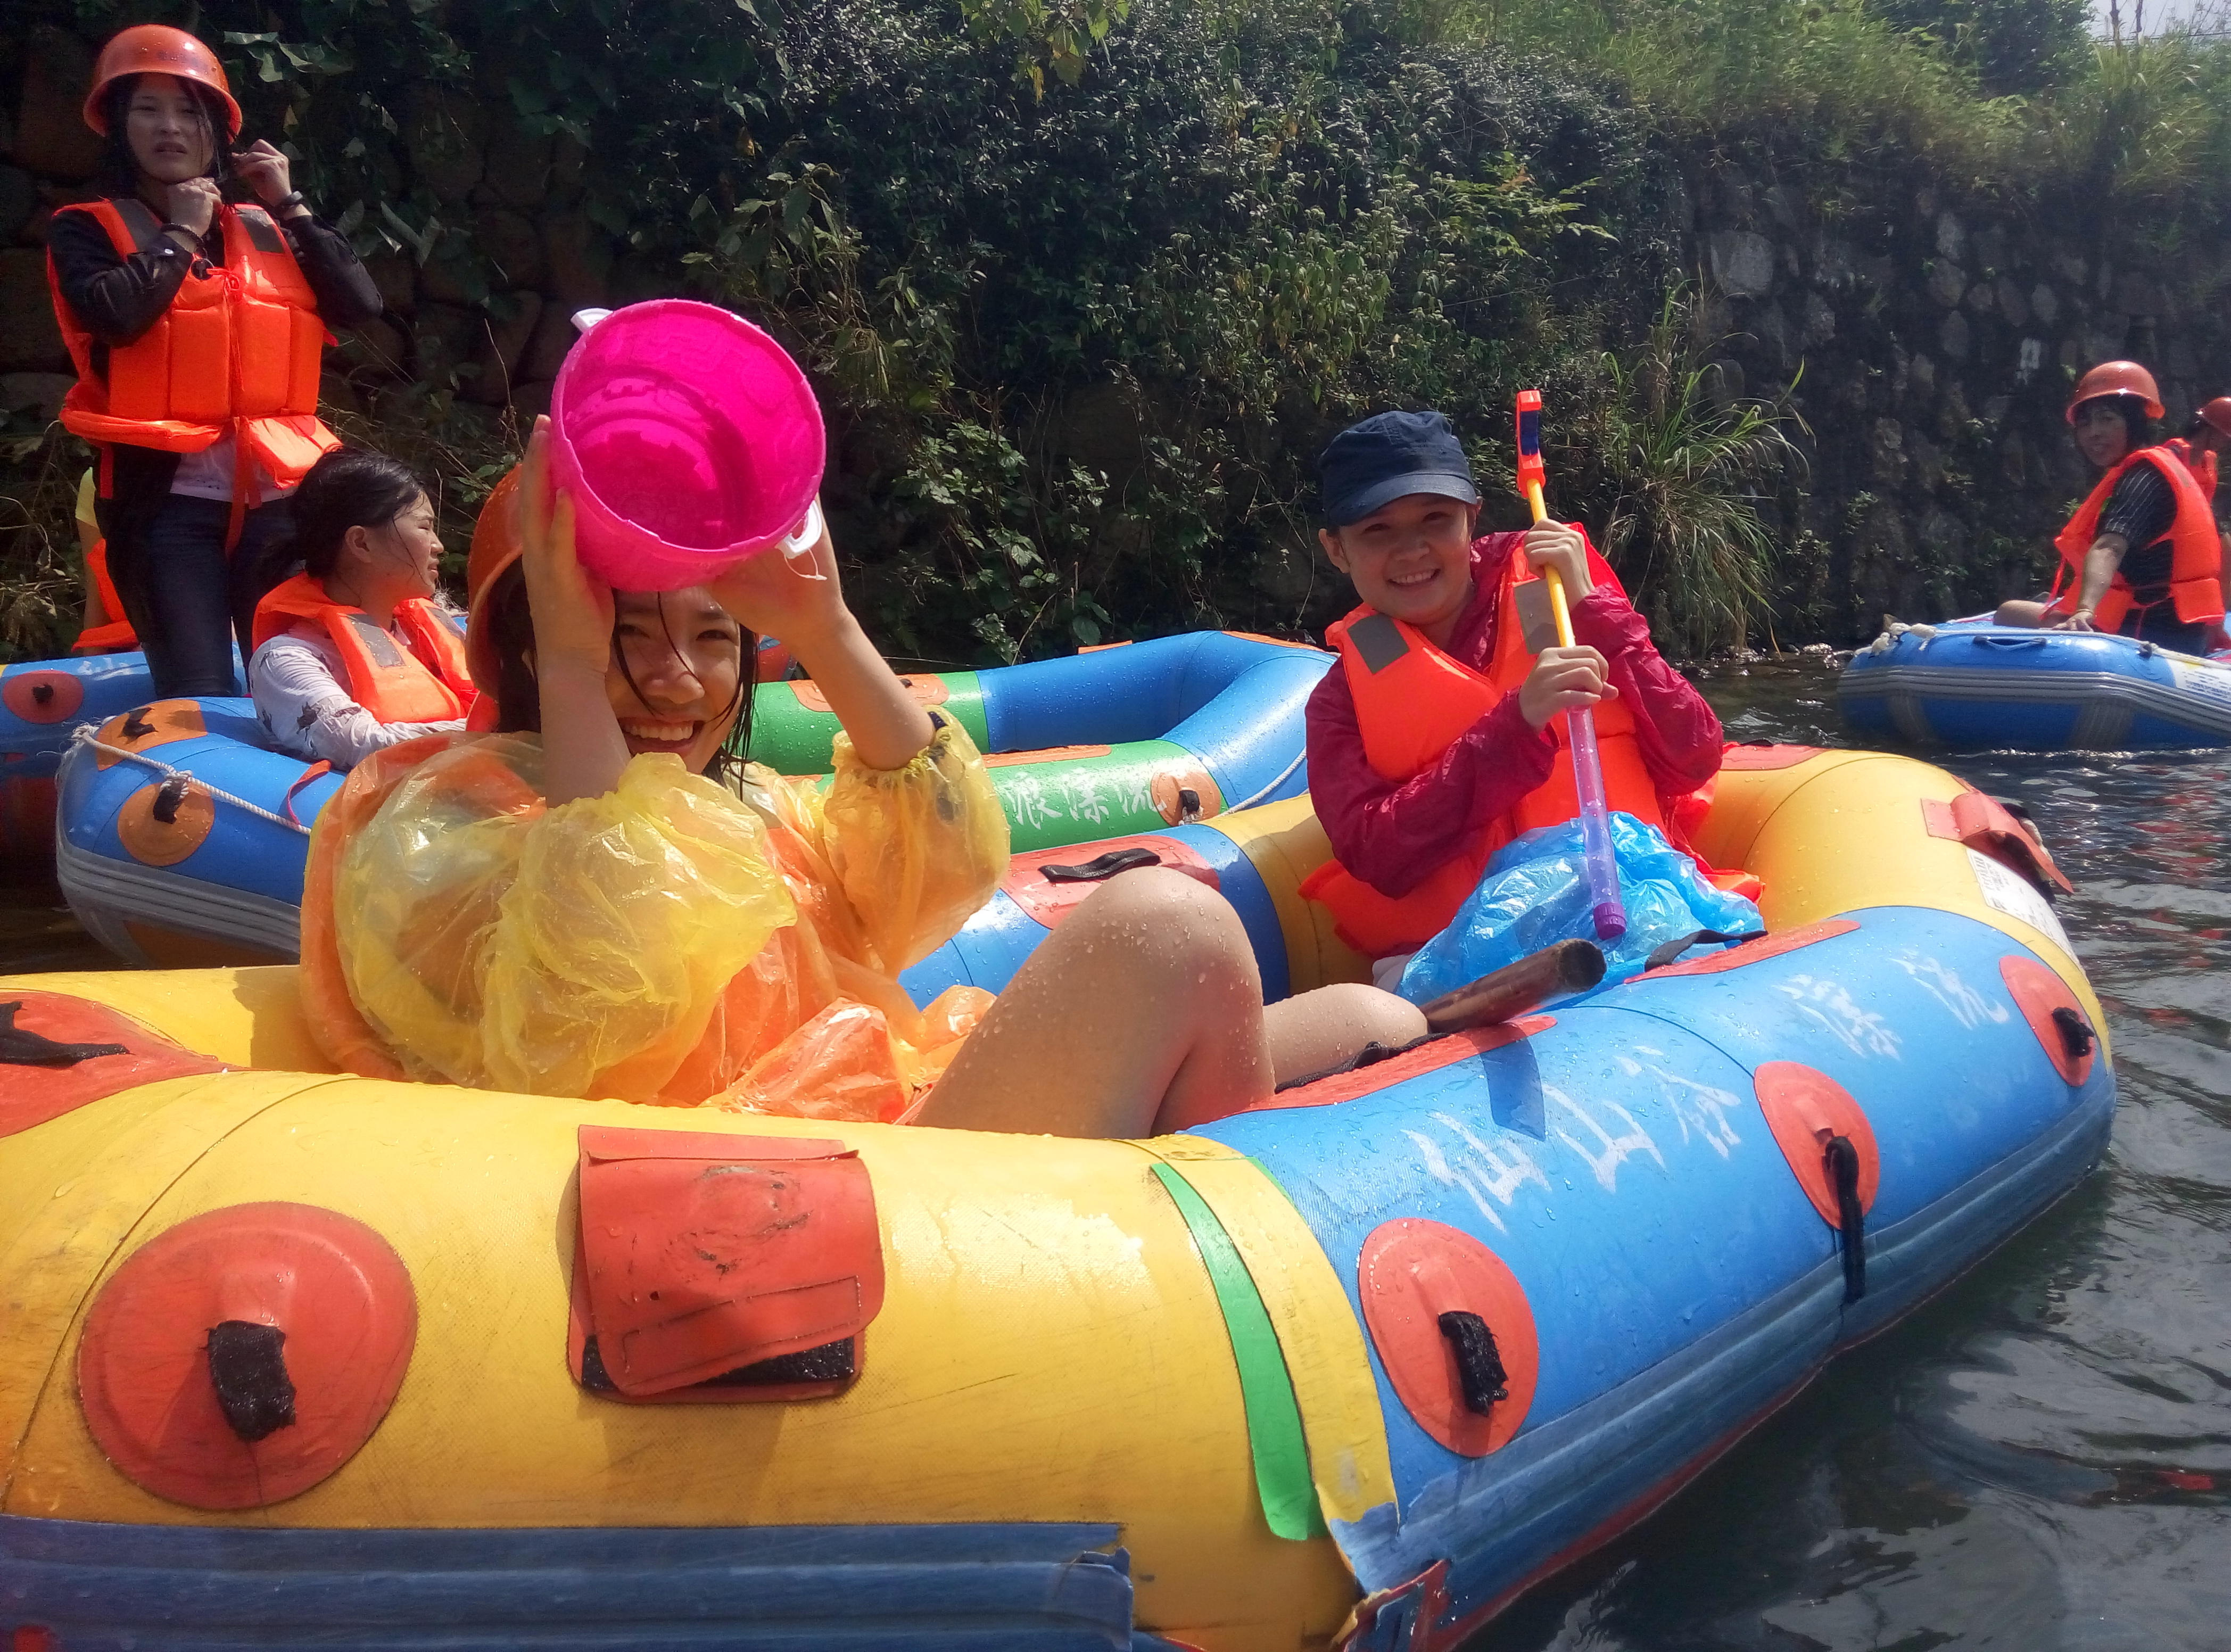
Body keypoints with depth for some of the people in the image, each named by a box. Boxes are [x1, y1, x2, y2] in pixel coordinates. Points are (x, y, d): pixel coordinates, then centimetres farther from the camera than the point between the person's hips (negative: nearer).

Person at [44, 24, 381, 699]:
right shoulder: (88, 229, 7)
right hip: (167, 493, -3)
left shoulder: (264, 231, 17)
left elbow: (360, 305, 5)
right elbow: (114, 312, -14)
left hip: (277, 488, 3)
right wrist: (181, 233, -1)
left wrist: (289, 207, 5)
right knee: (201, 699, -9)